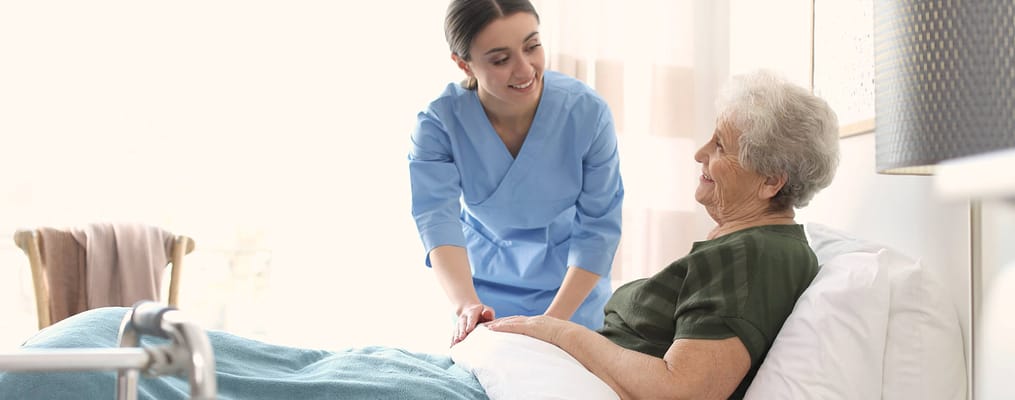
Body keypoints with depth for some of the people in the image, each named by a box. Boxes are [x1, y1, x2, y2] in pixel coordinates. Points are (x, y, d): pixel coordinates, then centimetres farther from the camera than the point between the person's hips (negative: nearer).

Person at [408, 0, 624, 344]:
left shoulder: (587, 112, -22)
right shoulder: (438, 123, -22)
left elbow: (598, 228, -18)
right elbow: (437, 219, -32)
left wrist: (555, 319, -27)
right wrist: (465, 304, -50)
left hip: (574, 288, 0)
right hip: (486, 291, 0)